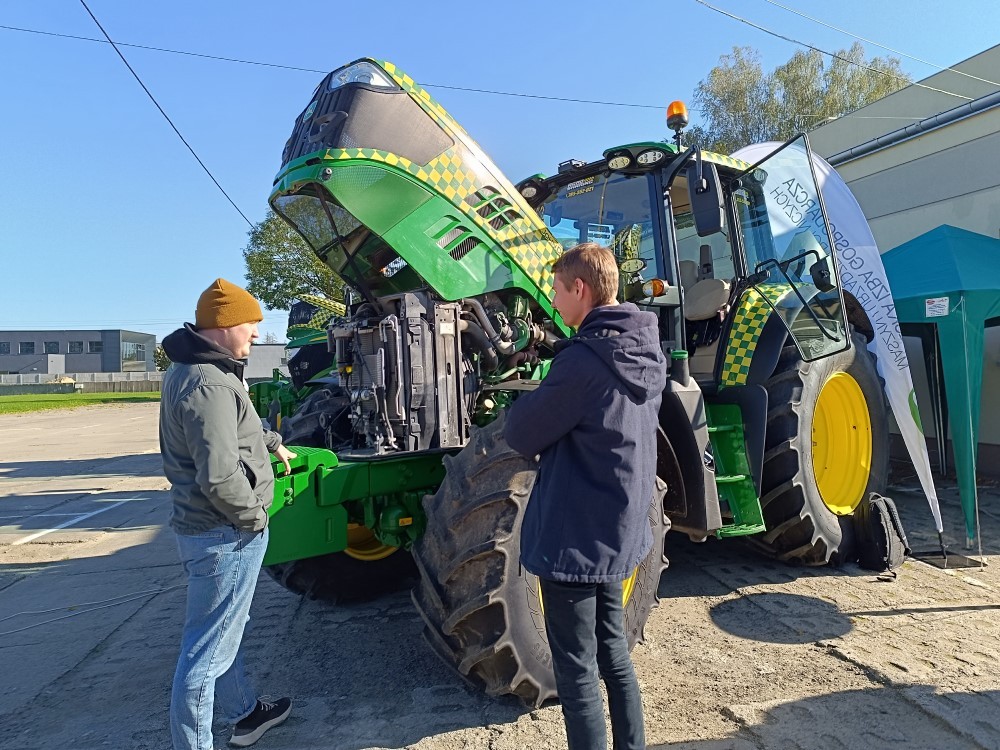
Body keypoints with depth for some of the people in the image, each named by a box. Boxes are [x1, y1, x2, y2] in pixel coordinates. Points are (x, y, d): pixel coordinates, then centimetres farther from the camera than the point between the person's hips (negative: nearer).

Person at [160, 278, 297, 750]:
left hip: (207, 528, 11)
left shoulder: (194, 371, 9)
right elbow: (220, 477, -31)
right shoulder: (208, 384, -25)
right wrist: (254, 516, -17)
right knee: (207, 650, 3)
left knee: (225, 632, 25)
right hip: (226, 534, -11)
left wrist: (272, 442, 27)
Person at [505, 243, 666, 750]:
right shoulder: (645, 352, 5)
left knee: (577, 671, 7)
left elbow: (521, 436, -15)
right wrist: (550, 395, 6)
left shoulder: (584, 359, -23)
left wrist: (530, 400, 4)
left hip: (573, 538, -9)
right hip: (617, 533, 9)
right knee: (612, 651, 23)